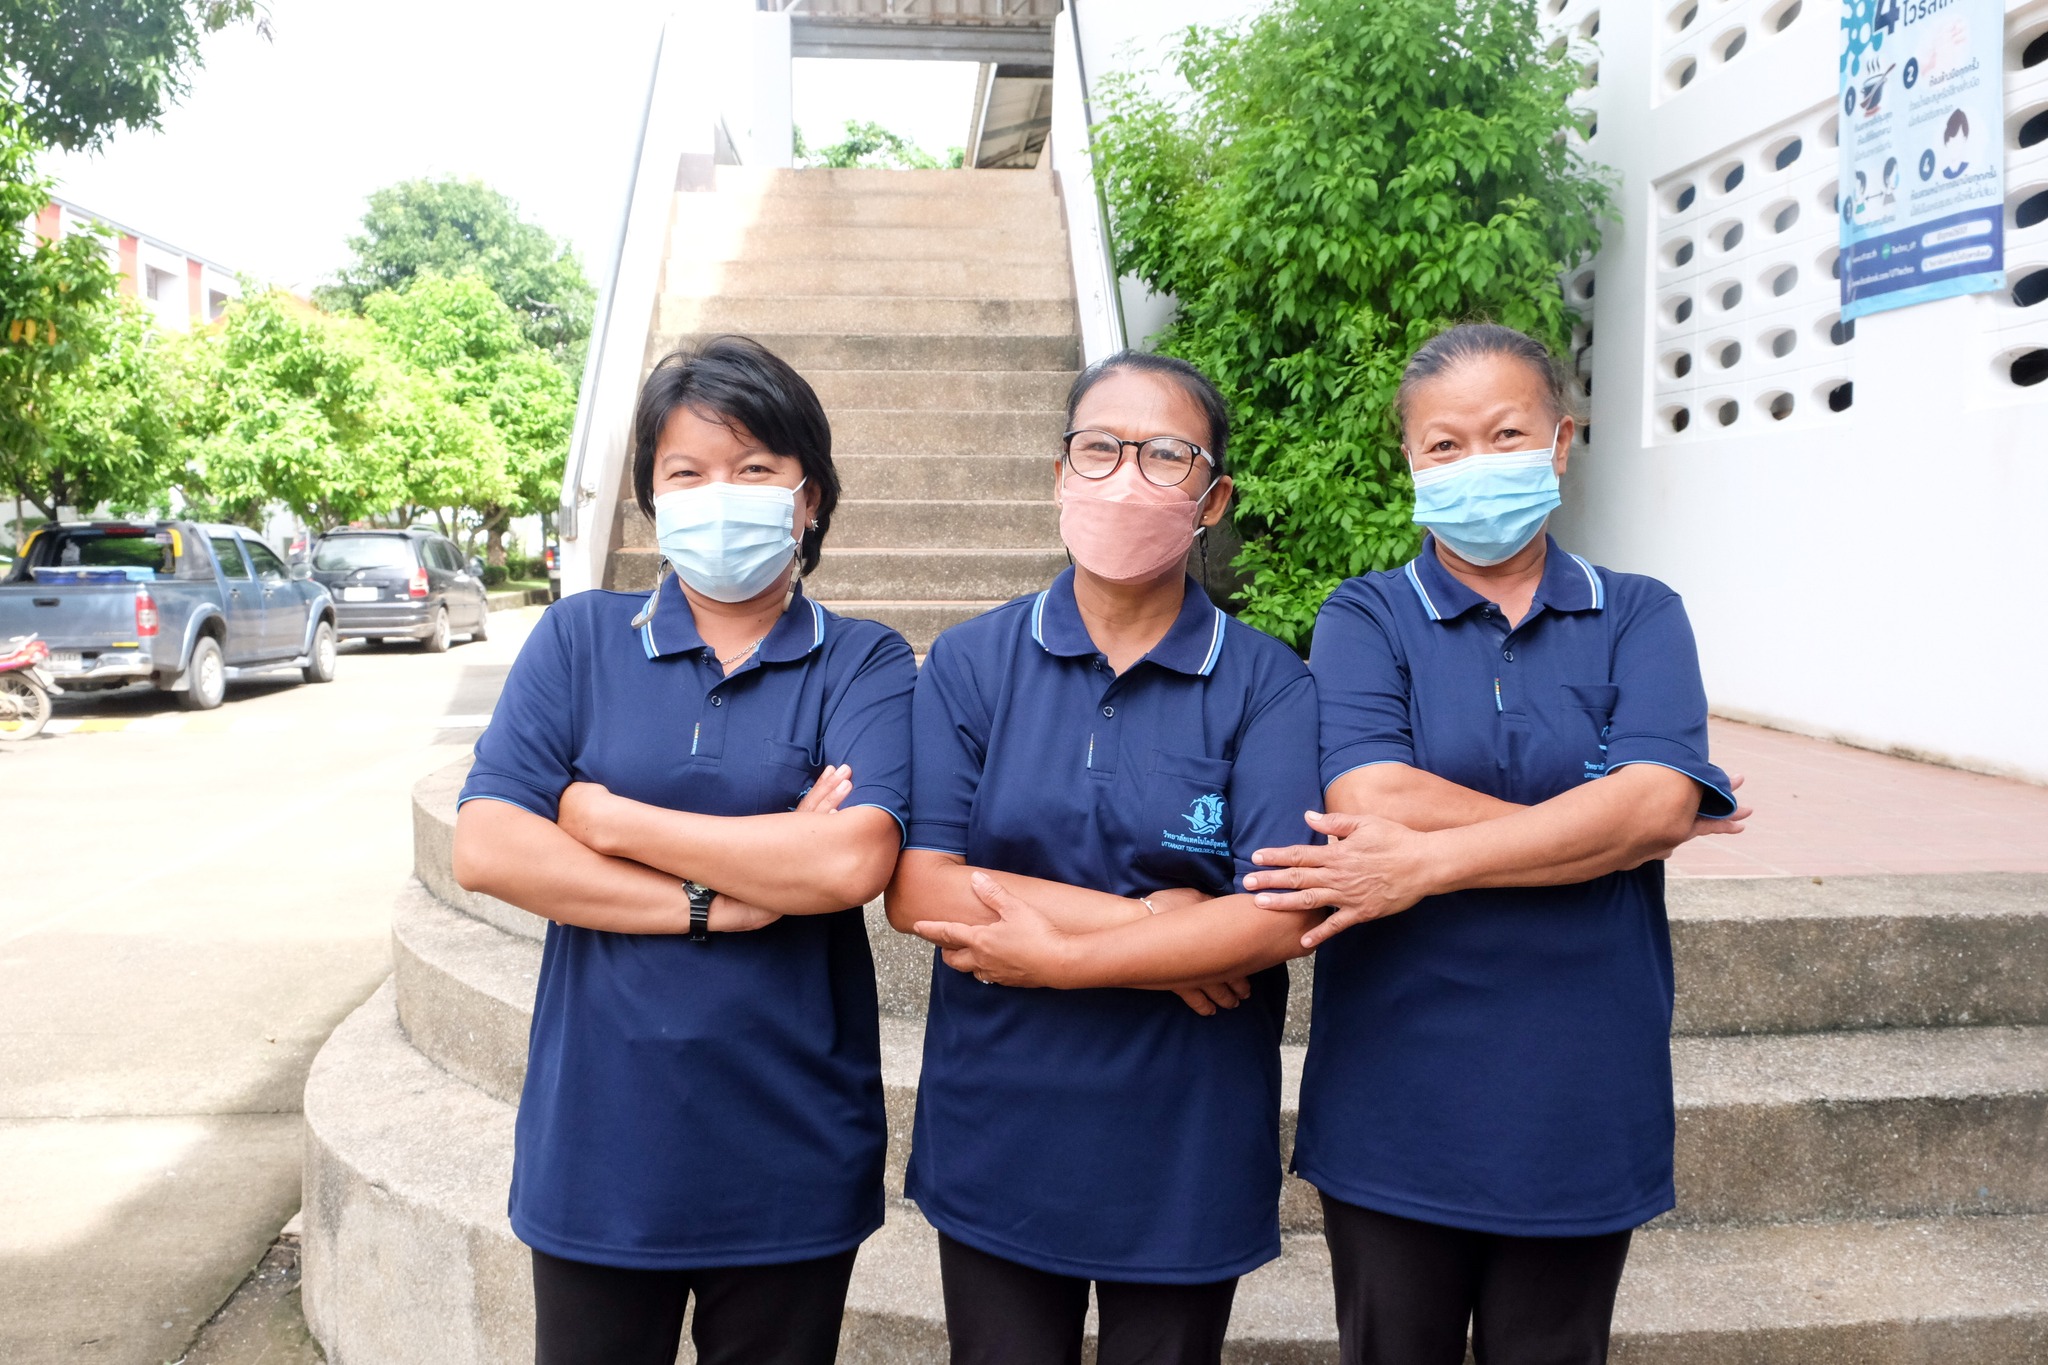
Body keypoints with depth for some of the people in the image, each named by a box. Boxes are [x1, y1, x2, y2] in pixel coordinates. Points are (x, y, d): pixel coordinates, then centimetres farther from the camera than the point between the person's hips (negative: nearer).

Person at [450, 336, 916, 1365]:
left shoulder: (863, 663, -3)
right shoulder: (580, 638, 2)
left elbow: (853, 860, -20)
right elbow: (484, 848, -9)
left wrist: (608, 819, -13)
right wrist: (715, 901, -17)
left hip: (790, 1161, -1)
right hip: (598, 1153, 1)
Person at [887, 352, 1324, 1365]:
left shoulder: (1265, 684, -7)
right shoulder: (970, 663, -3)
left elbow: (1283, 917, -17)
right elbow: (914, 890, -12)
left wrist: (1054, 957, -17)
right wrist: (1155, 925, -17)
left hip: (1185, 1156, 0)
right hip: (997, 1140, 1)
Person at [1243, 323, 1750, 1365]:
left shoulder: (1638, 616, 3)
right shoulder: (1366, 617, -1)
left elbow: (1657, 800, -14)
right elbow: (1370, 798, -19)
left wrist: (1428, 860, -22)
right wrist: (1601, 834, -15)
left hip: (1580, 1113, 2)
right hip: (1395, 1111, -1)